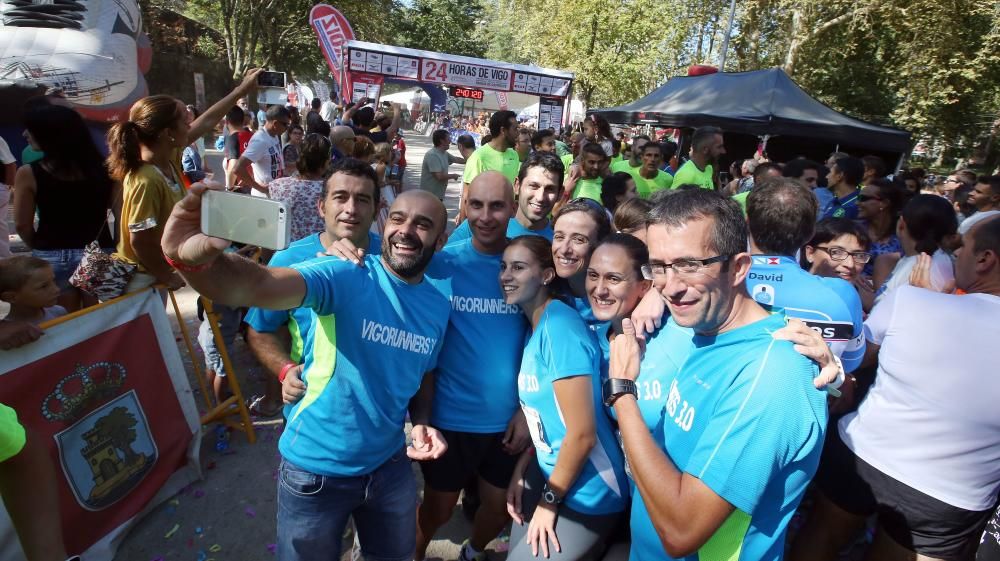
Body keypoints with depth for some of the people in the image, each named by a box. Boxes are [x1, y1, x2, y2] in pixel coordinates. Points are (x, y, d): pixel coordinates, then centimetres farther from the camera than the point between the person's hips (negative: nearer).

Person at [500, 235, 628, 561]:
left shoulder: (560, 325, -23)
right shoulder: (535, 327, 4)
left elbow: (583, 434, -24)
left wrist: (549, 501, -11)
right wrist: (522, 468, 4)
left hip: (584, 495, -7)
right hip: (548, 474, 8)